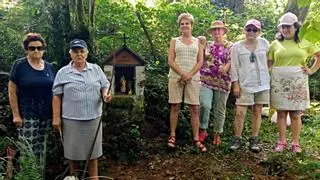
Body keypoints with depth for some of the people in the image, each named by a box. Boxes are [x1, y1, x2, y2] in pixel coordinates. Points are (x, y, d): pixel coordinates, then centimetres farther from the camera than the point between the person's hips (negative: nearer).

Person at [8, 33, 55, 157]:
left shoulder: (49, 67, 9)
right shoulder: (19, 65, -3)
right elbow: (12, 91, -4)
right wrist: (16, 114, -9)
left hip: (47, 116, 4)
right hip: (27, 116, -4)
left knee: (43, 150, 7)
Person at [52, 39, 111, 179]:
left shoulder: (96, 69, 7)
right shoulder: (63, 73, 1)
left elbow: (105, 86, 11)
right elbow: (57, 96, 0)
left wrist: (106, 94, -13)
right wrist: (56, 118, -5)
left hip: (93, 118, 2)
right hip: (71, 119, -1)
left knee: (93, 150, 9)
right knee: (73, 150, 9)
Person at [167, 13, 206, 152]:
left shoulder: (197, 42, 12)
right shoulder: (175, 41, 11)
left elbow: (200, 61, 4)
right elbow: (170, 61, 1)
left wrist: (189, 75, -11)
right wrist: (182, 74, -12)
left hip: (193, 78, 0)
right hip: (176, 77, 0)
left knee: (194, 109, -3)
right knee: (175, 107, 2)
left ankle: (196, 139, 0)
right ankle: (172, 136, 11)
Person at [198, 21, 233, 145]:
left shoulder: (230, 46, 7)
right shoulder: (207, 45, 15)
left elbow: (231, 61, -2)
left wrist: (226, 67, -24)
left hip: (222, 82, -1)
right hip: (206, 80, 1)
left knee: (220, 110, 5)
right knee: (205, 105, -18)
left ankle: (217, 134, 20)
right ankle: (203, 130, 1)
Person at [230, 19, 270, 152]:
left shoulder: (264, 43, 5)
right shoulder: (237, 46, 0)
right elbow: (234, 67, -1)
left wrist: (268, 76, 8)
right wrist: (236, 85, -6)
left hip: (262, 84, 2)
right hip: (245, 85, -2)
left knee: (257, 112, 7)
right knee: (240, 113, -7)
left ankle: (254, 140, 16)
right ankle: (237, 139, 8)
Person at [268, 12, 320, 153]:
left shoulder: (304, 43, 6)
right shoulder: (275, 44, 7)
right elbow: (268, 63, 7)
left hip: (297, 82, 0)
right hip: (279, 82, 1)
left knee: (295, 114, 3)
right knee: (281, 113, 3)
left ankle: (295, 143, 12)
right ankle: (282, 141, 12)